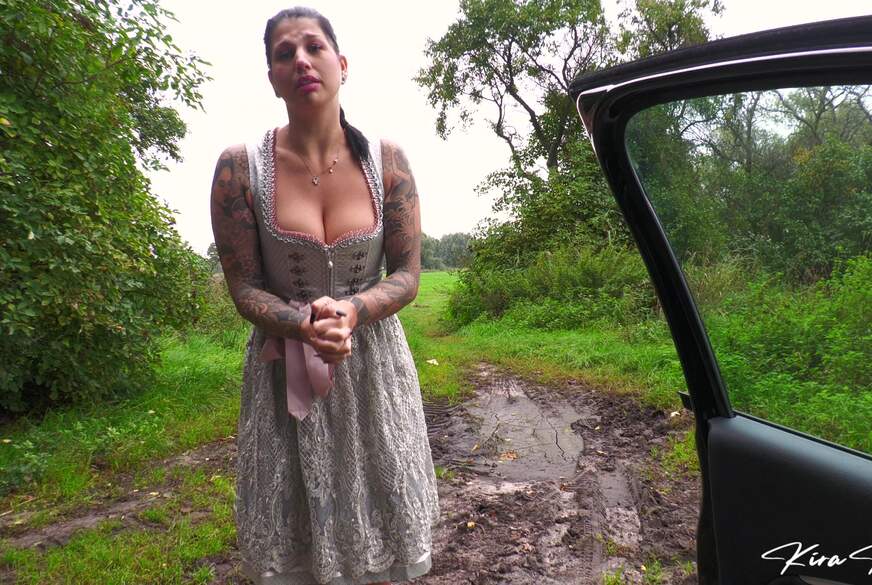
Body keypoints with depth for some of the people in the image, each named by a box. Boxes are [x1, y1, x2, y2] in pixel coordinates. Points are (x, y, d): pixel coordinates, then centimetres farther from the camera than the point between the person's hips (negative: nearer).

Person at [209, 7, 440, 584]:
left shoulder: (387, 161, -3)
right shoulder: (240, 168, -7)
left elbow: (407, 275, -2)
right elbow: (244, 289, -5)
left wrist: (350, 311, -21)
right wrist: (306, 327, -23)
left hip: (374, 365, 1)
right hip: (286, 370, -1)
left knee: (379, 535, 12)